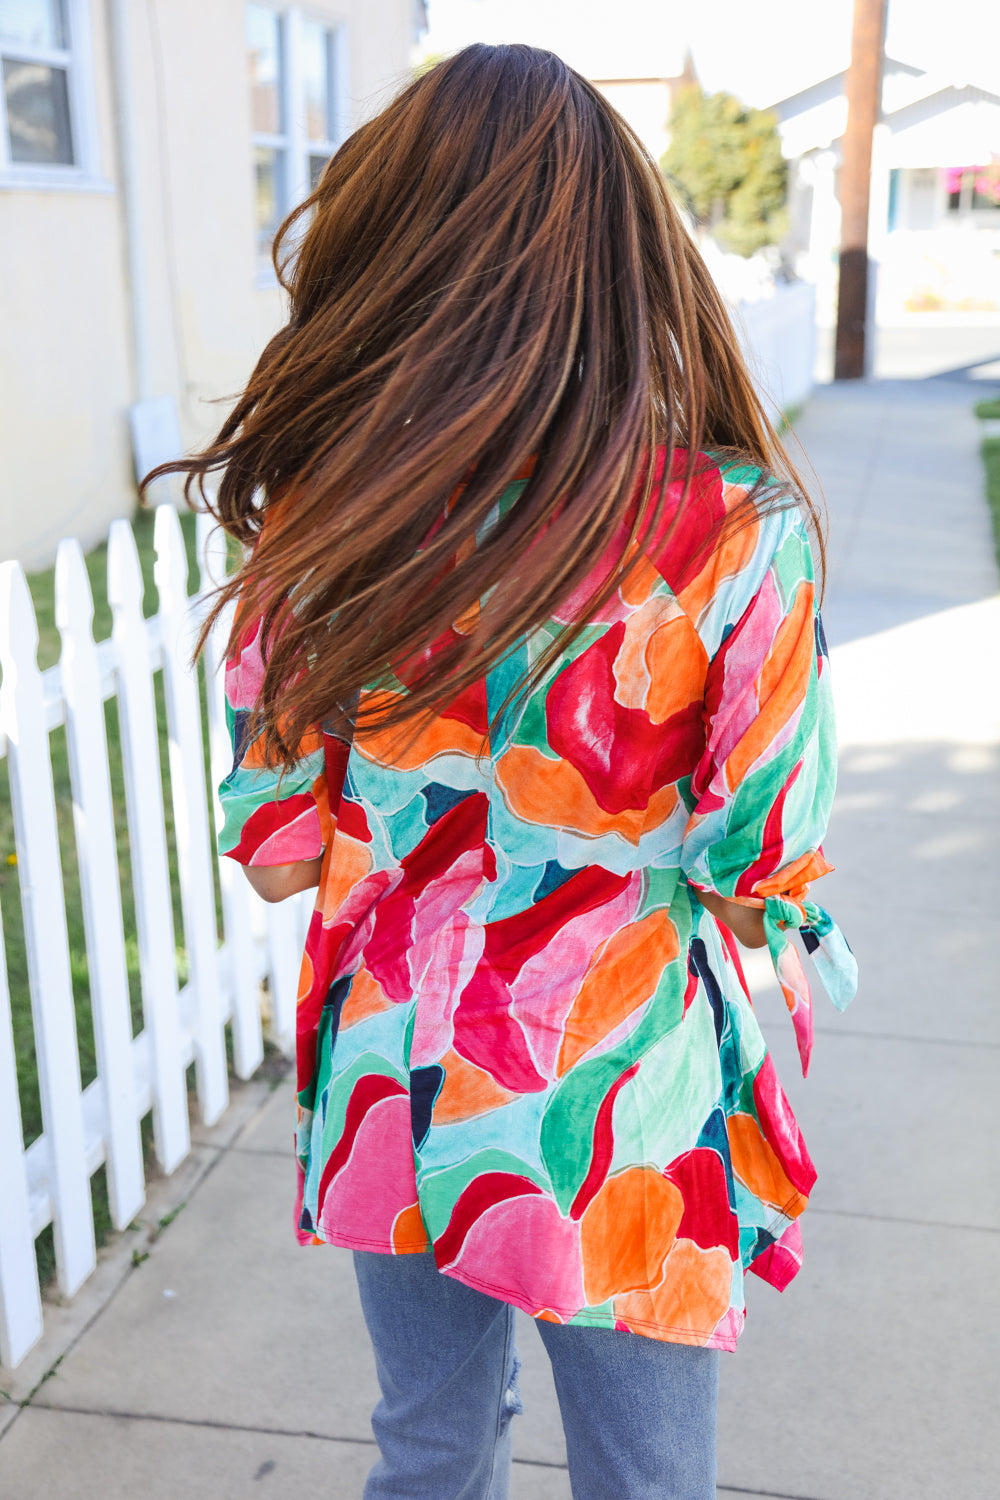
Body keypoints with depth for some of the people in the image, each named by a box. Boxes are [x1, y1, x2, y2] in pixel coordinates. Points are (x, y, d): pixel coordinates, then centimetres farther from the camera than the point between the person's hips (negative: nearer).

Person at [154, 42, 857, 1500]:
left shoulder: (321, 524, -13)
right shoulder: (735, 537, -21)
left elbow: (273, 855, -4)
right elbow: (766, 874, -15)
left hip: (396, 1093, 3)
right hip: (628, 1129, -2)